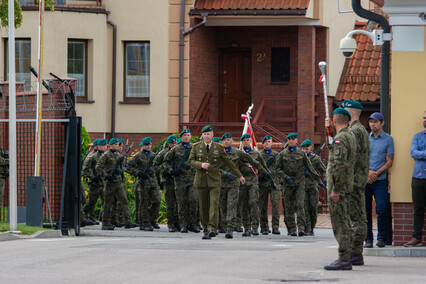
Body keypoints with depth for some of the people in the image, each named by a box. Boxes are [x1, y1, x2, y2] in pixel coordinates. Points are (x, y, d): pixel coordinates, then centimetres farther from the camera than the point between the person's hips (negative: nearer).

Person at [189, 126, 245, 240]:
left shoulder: (218, 147, 3)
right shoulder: (196, 147, 6)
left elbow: (228, 162, 9)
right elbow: (190, 161, 2)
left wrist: (239, 176, 13)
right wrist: (201, 165, -18)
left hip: (214, 181, -2)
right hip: (201, 181, 2)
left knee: (214, 203, -17)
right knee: (203, 206, 4)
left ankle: (212, 229, -25)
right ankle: (206, 230, 14)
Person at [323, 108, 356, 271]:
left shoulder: (340, 139, -18)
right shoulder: (350, 136, 13)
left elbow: (339, 166, -24)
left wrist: (335, 190, -23)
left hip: (338, 186, -10)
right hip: (346, 187, 10)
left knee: (339, 223, -9)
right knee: (344, 222, 13)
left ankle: (343, 260, -10)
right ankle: (345, 258, 17)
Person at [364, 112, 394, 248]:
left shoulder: (388, 139, 4)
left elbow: (389, 162, 0)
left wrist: (376, 173, -11)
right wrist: (368, 172, -7)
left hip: (380, 180, -3)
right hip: (364, 180, 3)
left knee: (382, 209, -10)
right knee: (365, 210, 2)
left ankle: (382, 238, 1)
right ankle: (368, 239, 8)